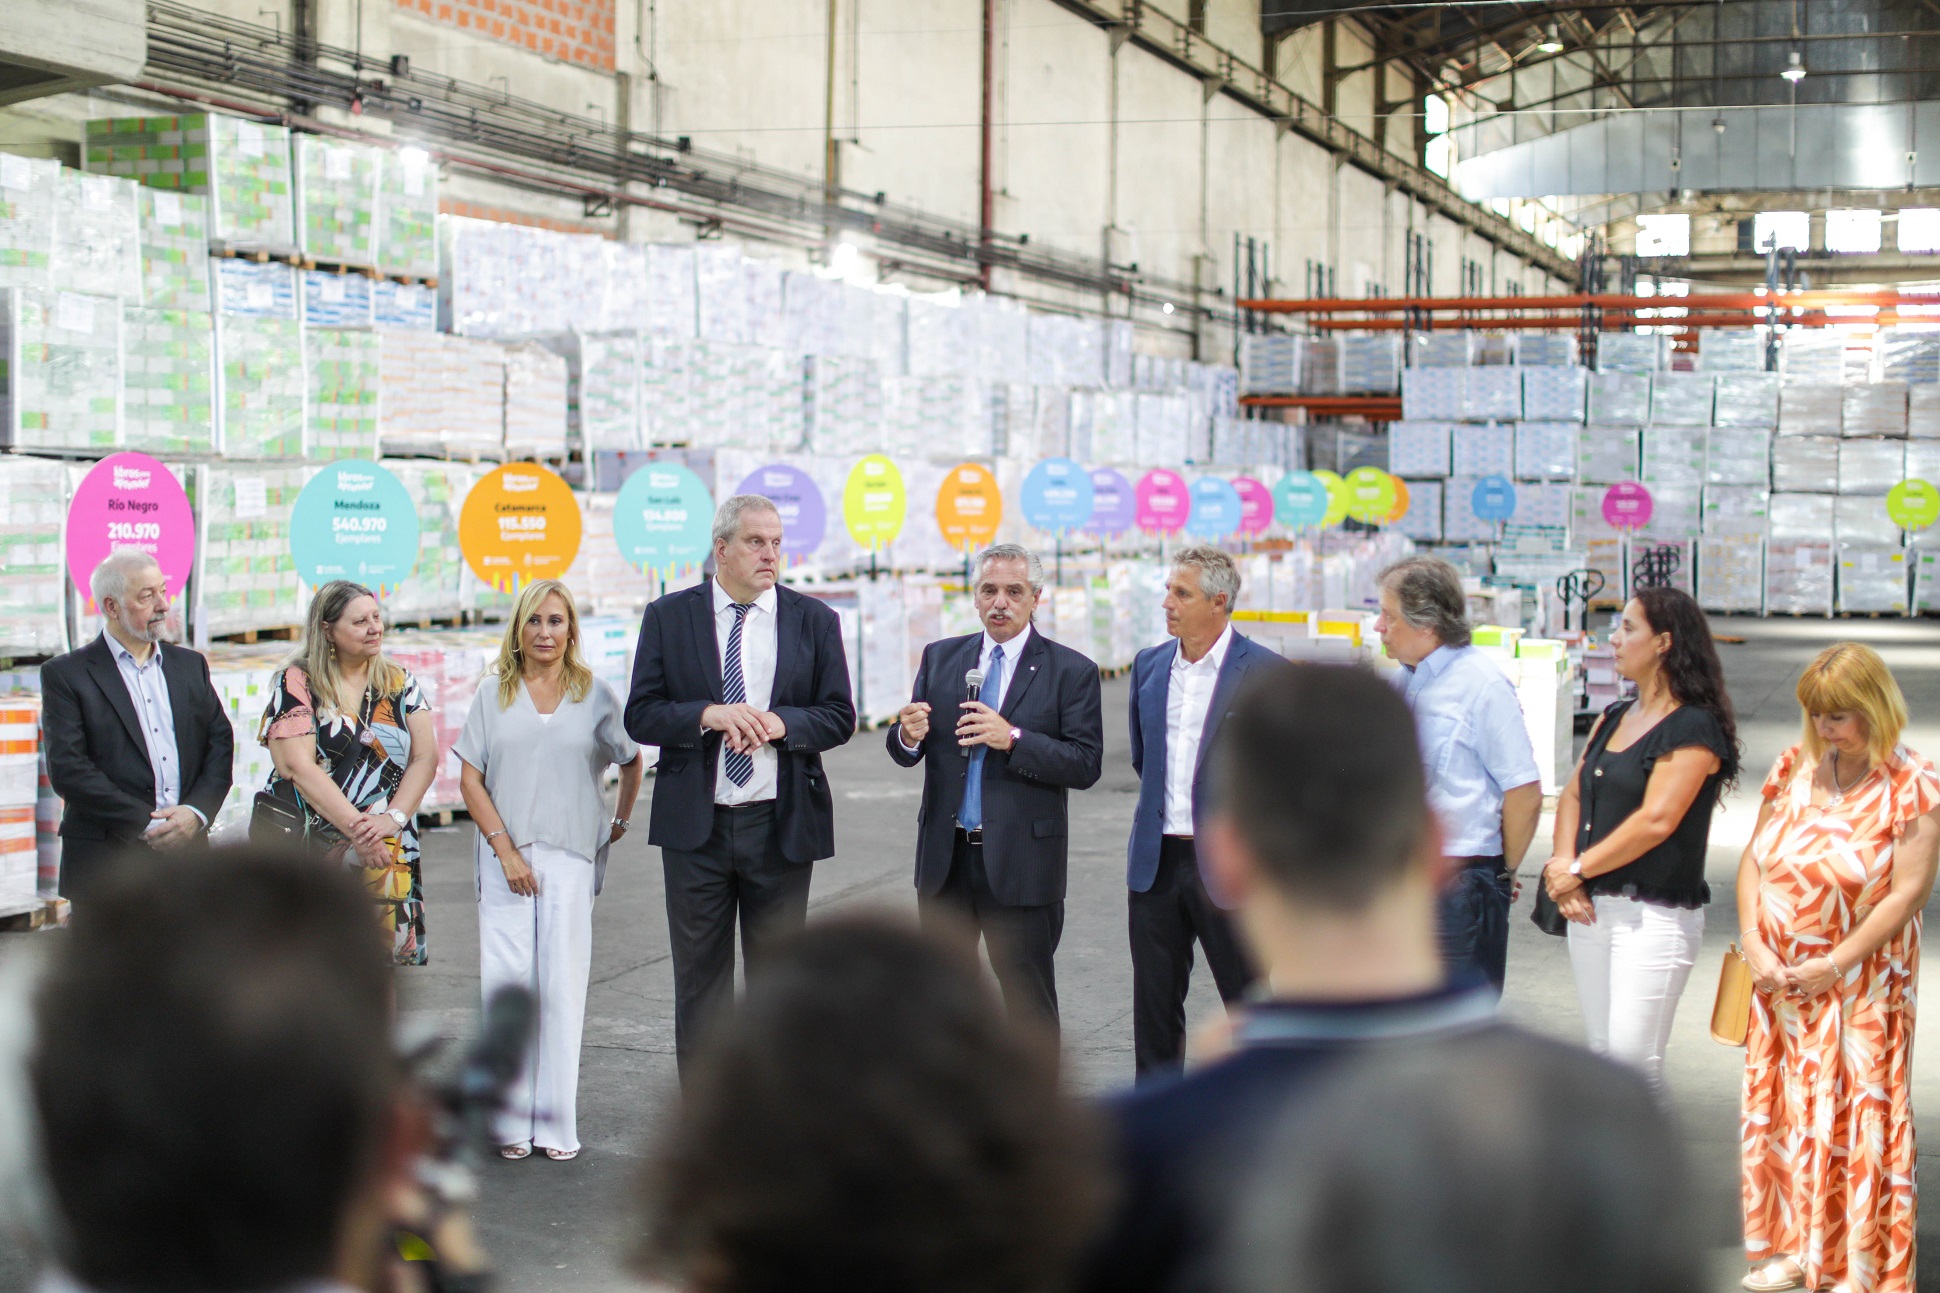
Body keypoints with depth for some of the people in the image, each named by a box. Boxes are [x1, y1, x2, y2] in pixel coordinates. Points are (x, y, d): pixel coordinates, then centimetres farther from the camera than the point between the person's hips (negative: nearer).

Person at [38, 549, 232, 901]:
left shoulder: (190, 664, 15)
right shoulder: (65, 674, 1)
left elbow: (220, 743, 10)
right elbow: (67, 768, -9)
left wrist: (196, 812, -8)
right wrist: (145, 824, -13)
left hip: (187, 849, 4)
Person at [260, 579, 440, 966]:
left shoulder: (399, 684, 13)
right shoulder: (296, 683, 1)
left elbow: (425, 757, 7)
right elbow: (298, 766, -9)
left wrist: (393, 818, -10)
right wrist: (357, 827, -15)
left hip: (385, 852, 3)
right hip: (304, 848, -3)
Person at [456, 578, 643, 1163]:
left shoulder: (596, 696, 7)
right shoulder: (494, 698, 8)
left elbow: (631, 762, 22)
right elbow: (470, 781, 2)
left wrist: (622, 822, 19)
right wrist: (505, 849, -7)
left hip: (571, 856, 0)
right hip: (505, 856, 1)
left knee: (562, 984, -1)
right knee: (506, 982, -4)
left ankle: (557, 1122, 6)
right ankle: (511, 1120, 5)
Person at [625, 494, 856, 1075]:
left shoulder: (814, 620, 4)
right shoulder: (669, 616, 2)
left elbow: (839, 716, 2)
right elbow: (640, 716, -3)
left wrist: (778, 722, -17)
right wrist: (710, 715, -19)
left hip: (781, 825, 0)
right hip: (695, 826, 0)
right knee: (699, 976, 7)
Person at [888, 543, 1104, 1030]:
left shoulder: (1071, 671, -3)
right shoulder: (940, 658, 8)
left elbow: (1086, 764, -11)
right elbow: (904, 752, 6)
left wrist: (1013, 739, -24)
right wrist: (908, 734, -18)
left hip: (1021, 861, -4)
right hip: (945, 858, 4)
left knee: (1029, 1000, 3)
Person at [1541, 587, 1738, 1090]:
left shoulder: (1693, 728, -10)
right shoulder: (1613, 719, 16)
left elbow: (1656, 820, -18)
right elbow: (1573, 795, 11)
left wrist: (1576, 869, -11)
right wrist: (1562, 866, -7)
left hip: (1655, 914, -8)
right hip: (1590, 907, 8)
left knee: (1633, 1057, -10)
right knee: (1603, 1052, 12)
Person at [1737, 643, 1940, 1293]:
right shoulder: (1794, 767, 3)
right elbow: (1753, 858, 5)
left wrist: (1834, 966, -15)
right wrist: (1754, 946, -7)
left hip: (1859, 988, -5)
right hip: (1780, 981, 5)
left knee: (1855, 1118, 0)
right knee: (1781, 1111, 11)